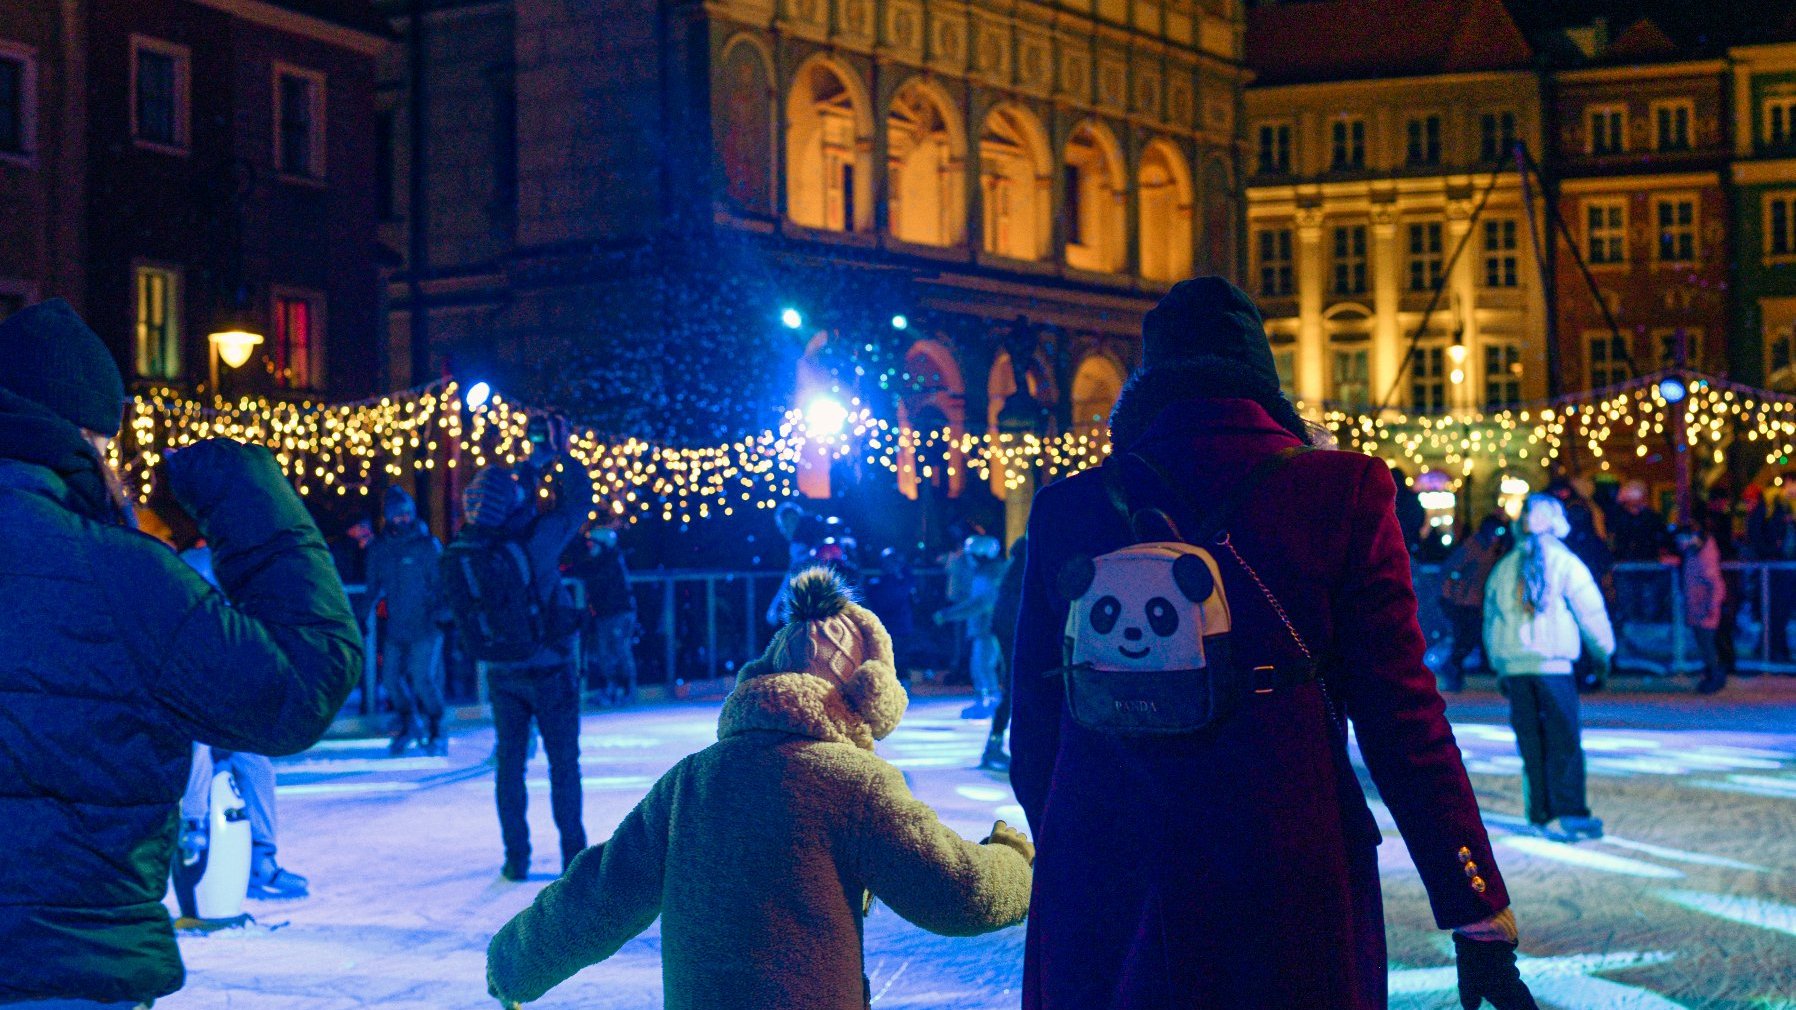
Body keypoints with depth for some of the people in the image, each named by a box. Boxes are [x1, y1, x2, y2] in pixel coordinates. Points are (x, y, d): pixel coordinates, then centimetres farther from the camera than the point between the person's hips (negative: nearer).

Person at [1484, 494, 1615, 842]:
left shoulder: (1503, 567, 12)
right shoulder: (1565, 563, -2)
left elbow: (1491, 621, 16)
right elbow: (1591, 612, -2)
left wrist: (1499, 666, 24)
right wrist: (1604, 651, 14)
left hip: (1513, 667, 4)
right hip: (1552, 663, -4)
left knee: (1531, 744, 8)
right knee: (1564, 742, -2)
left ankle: (1541, 816, 7)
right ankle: (1570, 813, -7)